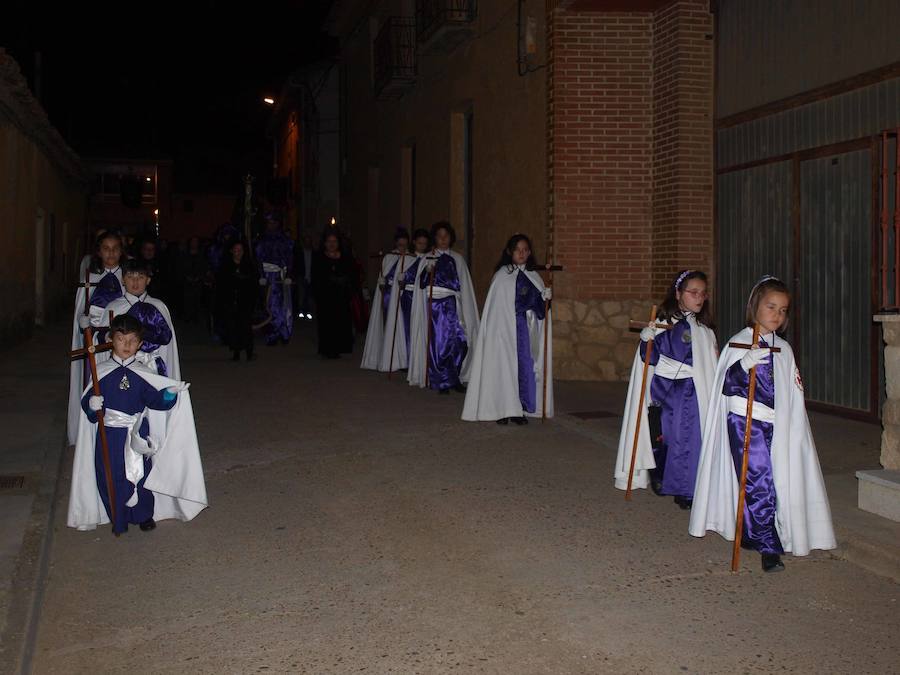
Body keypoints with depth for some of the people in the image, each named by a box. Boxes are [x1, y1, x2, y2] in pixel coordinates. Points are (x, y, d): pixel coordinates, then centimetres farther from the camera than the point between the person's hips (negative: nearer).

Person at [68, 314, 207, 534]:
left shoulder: (143, 374, 2)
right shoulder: (101, 372, -1)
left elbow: (154, 399, 0)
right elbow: (87, 400, 0)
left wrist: (169, 394, -17)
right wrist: (91, 404, -22)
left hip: (137, 435, 1)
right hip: (109, 435, 0)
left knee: (141, 475, 6)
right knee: (111, 478, 3)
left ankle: (143, 515, 27)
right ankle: (118, 520, 21)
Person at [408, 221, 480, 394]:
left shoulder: (457, 259, 10)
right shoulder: (429, 258, 6)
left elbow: (463, 284, 11)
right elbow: (421, 284, -1)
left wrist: (463, 307, 5)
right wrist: (427, 270, -19)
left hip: (452, 304, 2)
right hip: (434, 304, -2)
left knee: (459, 341, -6)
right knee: (438, 342, -3)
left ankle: (454, 379, 9)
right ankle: (441, 382, 6)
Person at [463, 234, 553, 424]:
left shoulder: (533, 277, 11)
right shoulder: (502, 275, 0)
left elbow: (539, 305, 9)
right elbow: (495, 305, -2)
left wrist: (545, 297, -12)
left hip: (526, 330, 4)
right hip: (504, 330, -3)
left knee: (525, 368, 1)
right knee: (504, 367, -4)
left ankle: (520, 410, 9)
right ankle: (502, 410, 2)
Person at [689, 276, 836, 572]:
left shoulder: (783, 349, 12)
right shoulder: (738, 343, -4)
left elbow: (793, 393, 18)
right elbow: (726, 386, -11)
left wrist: (793, 431, 15)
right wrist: (745, 364, -28)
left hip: (776, 426, 6)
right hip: (744, 423, -6)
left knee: (778, 481, 6)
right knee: (758, 484, -9)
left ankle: (750, 534, 22)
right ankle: (769, 548, -6)